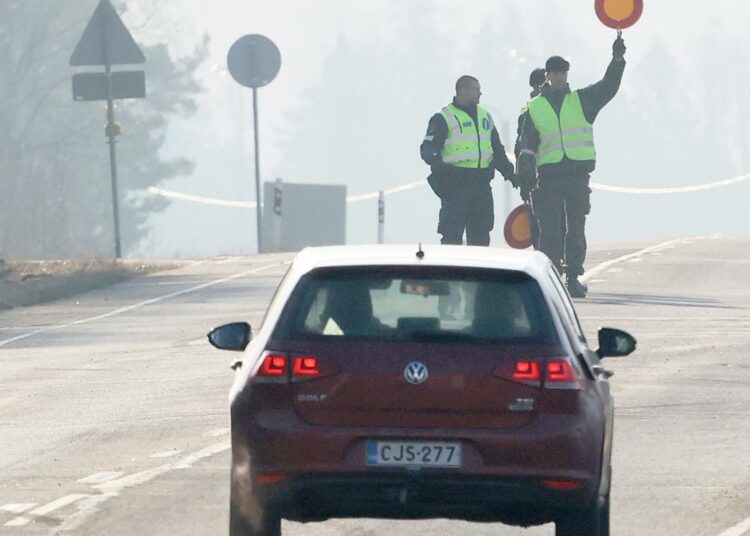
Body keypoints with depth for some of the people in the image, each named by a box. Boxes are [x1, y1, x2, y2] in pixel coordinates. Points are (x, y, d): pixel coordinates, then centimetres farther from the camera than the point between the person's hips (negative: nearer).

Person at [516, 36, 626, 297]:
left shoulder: (582, 100, 12)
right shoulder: (535, 107, 11)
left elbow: (608, 87, 2)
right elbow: (527, 143, 6)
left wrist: (617, 60, -10)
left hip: (578, 173, 1)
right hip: (548, 175, -1)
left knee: (576, 229, 1)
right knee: (550, 229, -3)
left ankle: (573, 278, 4)